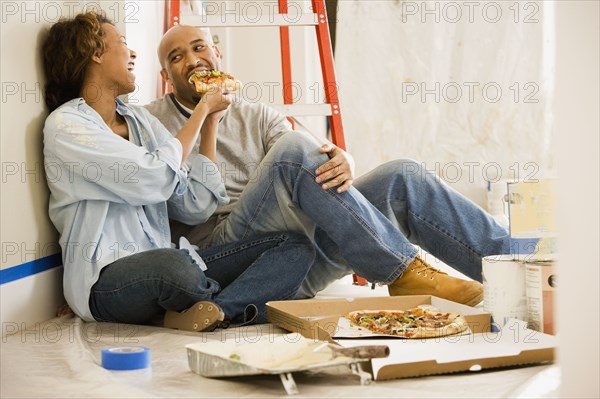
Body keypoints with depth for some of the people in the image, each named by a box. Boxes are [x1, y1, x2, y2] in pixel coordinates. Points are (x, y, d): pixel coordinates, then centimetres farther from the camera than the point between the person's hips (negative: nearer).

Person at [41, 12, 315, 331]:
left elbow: (194, 207, 10)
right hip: (105, 280, -7)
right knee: (172, 264, -41)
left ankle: (211, 310, -30)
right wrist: (201, 111, 0)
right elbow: (156, 178, -14)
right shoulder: (65, 125, -3)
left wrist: (211, 121, 10)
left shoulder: (140, 120, 18)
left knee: (295, 248, -5)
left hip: (167, 265, 7)